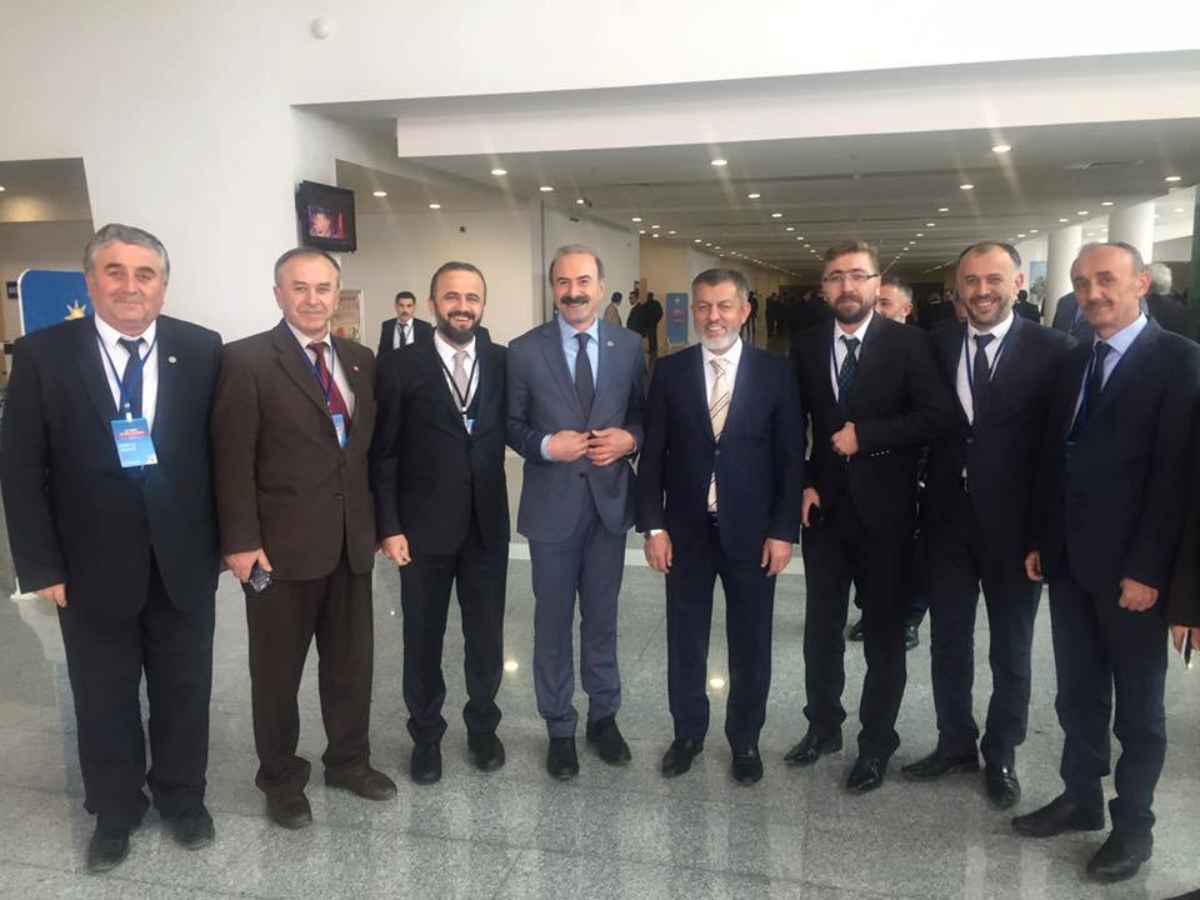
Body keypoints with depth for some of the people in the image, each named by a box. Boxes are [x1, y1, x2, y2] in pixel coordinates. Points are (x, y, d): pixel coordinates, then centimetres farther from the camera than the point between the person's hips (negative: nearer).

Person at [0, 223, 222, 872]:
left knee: (183, 692, 16)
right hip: (93, 565, 0)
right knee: (104, 700, 16)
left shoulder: (202, 350, -3)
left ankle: (182, 799, 39)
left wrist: (225, 537, -3)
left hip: (183, 561, 1)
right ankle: (114, 812, 39)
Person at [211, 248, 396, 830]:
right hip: (280, 545, -4)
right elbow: (233, 460, -11)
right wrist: (241, 542, -14)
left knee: (352, 662, 15)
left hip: (351, 542, 5)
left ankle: (348, 760, 36)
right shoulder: (248, 359, -8)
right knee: (277, 671, 12)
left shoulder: (360, 361, 9)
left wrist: (380, 522, 9)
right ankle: (280, 778, 32)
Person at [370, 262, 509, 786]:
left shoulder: (504, 363, 2)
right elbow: (383, 455, -4)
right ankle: (426, 736, 32)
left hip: (488, 527, 2)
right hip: (424, 529, -1)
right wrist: (389, 527, -8)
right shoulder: (400, 368, -5)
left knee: (486, 636, 13)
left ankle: (483, 727, 36)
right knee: (422, 640, 12)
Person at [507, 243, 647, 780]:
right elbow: (511, 425, 0)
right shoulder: (525, 350, -4)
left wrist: (629, 439, -12)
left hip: (610, 499, 2)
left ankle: (603, 716, 35)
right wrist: (545, 445, -18)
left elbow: (645, 415, 8)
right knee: (553, 623, 10)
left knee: (602, 618, 16)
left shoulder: (628, 346, 2)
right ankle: (560, 729, 27)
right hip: (552, 504, -1)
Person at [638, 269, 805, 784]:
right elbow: (652, 455, 0)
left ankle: (745, 739, 32)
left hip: (752, 532, -1)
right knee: (685, 640, 13)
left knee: (750, 643, 12)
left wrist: (784, 531, -7)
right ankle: (688, 733, 33)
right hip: (686, 530, 1)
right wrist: (653, 526, -5)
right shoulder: (670, 371, 0)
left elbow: (790, 458, -2)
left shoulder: (775, 373, -3)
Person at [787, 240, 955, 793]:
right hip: (823, 507, 3)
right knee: (821, 629, 13)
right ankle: (823, 727, 31)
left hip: (884, 511, -3)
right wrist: (802, 484, -2)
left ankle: (876, 743, 25)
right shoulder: (806, 347, 4)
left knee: (884, 633, 9)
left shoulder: (908, 344, -5)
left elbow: (938, 416, -13)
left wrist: (865, 435, -18)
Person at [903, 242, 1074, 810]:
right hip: (949, 519, 3)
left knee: (1011, 649, 14)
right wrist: (924, 506, -5)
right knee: (948, 641, 15)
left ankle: (1001, 757, 33)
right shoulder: (938, 345, 2)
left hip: (1014, 525, -3)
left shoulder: (1053, 350, -8)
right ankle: (955, 744, 35)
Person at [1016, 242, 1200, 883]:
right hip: (1069, 562, 6)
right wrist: (1040, 541, 9)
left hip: (1130, 569, -6)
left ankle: (1133, 824, 26)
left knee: (1138, 705, 10)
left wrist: (1147, 569, -17)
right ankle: (1081, 798, 32)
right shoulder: (1073, 363, 11)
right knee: (1077, 694, 16)